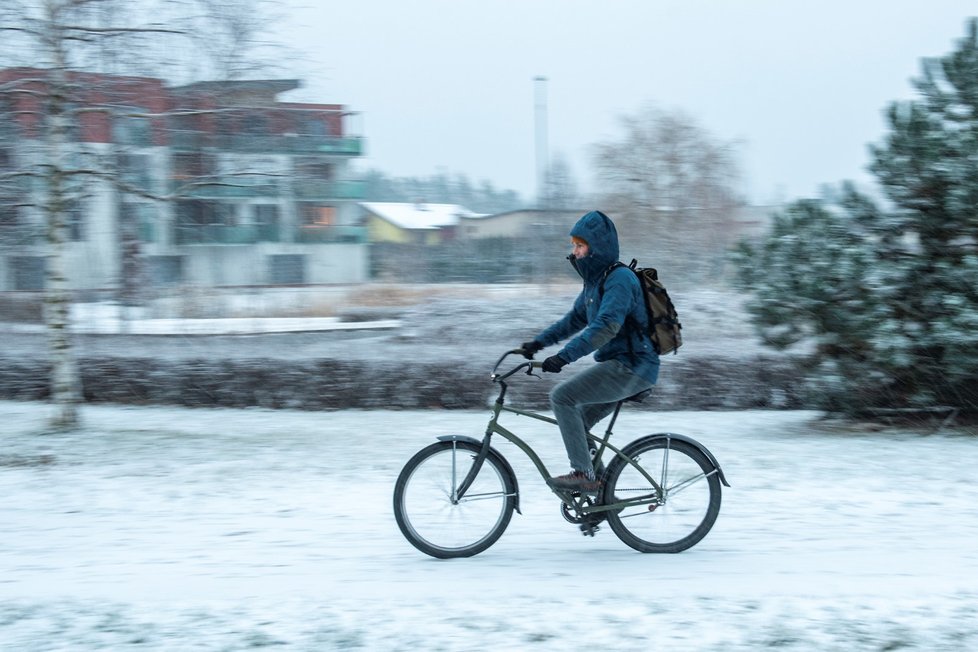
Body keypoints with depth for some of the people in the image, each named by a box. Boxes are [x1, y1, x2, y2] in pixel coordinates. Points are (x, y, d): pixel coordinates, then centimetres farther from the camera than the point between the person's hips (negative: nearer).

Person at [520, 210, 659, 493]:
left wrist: (564, 356, -35)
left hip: (632, 368, -10)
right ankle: (590, 483, 16)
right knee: (575, 421, 11)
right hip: (618, 366, 10)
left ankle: (584, 474, -16)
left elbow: (606, 326, -28)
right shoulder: (596, 280, 15)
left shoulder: (620, 279, -16)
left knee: (562, 397, -17)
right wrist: (539, 342, 13)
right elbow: (575, 319, 24)